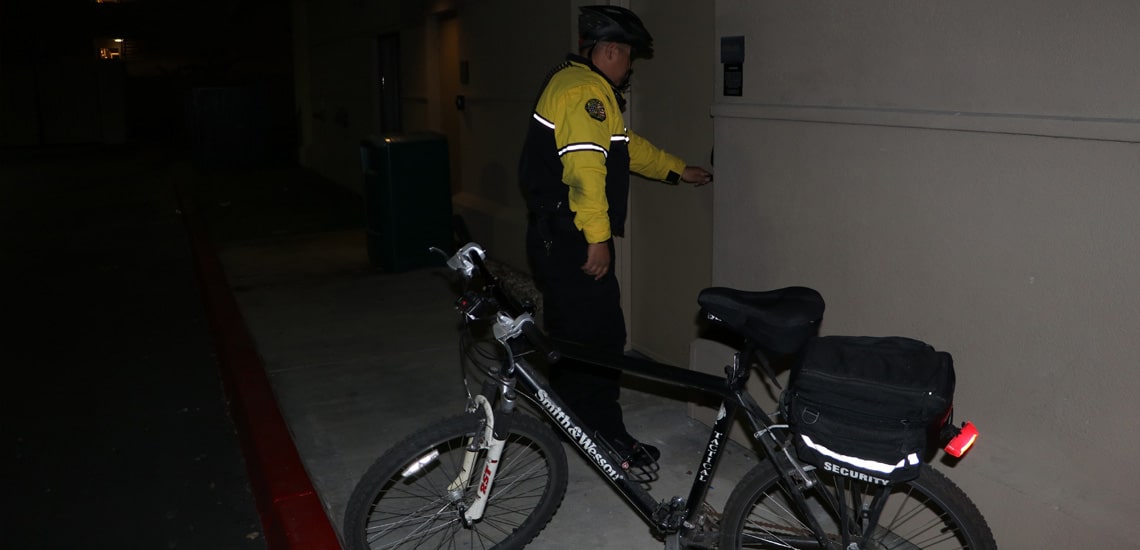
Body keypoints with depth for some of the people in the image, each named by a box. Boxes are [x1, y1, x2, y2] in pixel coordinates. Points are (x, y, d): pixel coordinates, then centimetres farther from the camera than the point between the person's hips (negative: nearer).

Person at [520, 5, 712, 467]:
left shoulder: (571, 83, 22)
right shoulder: (585, 89, -14)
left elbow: (628, 146, 30)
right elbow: (585, 166, -25)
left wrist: (680, 171, 35)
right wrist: (599, 237, -24)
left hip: (557, 239, 11)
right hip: (571, 242, -11)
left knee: (571, 334, 18)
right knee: (599, 335, -3)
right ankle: (607, 435, 8)